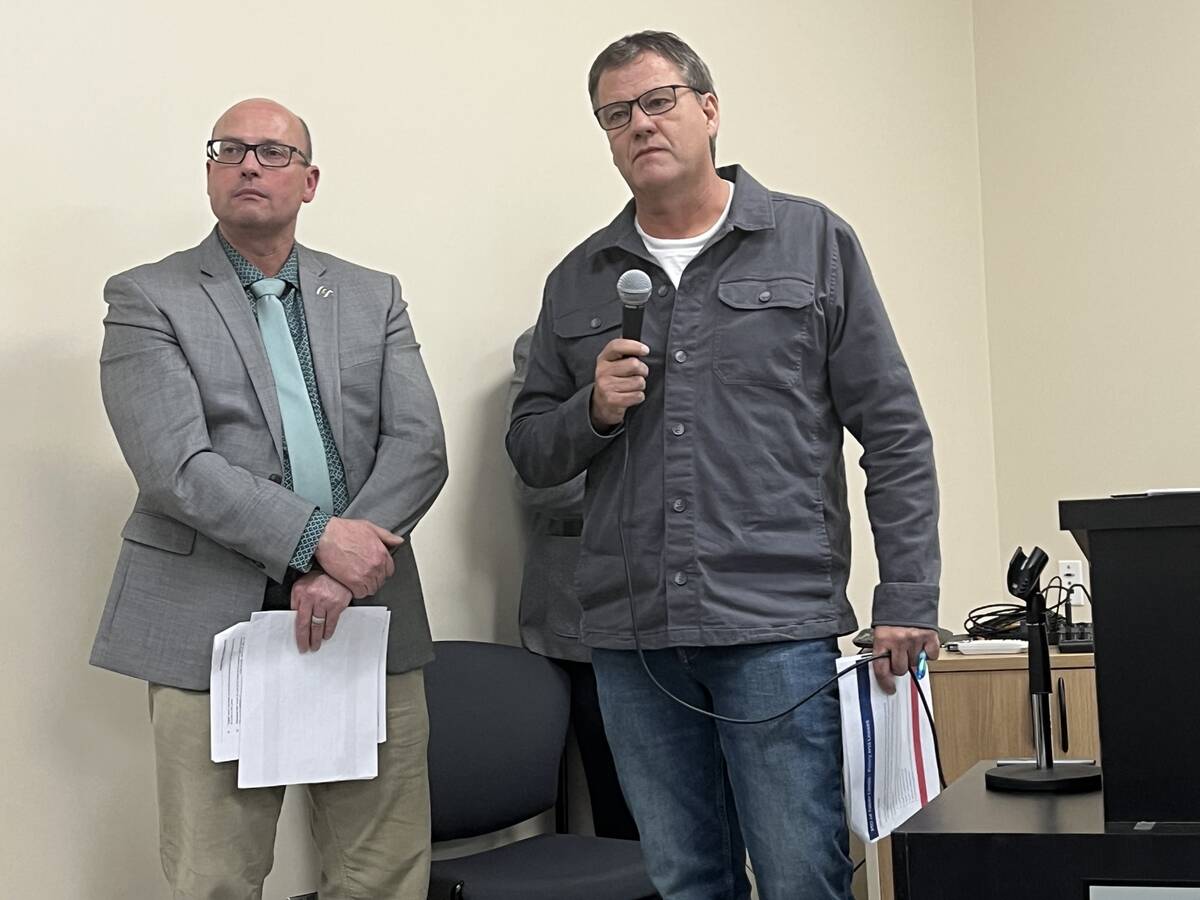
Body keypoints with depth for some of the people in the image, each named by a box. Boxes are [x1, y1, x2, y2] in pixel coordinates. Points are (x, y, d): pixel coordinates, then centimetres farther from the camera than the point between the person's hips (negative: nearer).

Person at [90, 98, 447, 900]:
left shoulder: (374, 297, 14)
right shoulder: (147, 300, 4)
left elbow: (421, 447, 3)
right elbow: (174, 466, -9)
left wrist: (340, 573, -12)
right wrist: (316, 538, -18)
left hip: (367, 617, 3)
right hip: (214, 627, -3)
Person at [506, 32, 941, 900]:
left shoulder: (815, 243, 4)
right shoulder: (579, 281, 13)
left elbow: (895, 436, 2)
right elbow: (531, 451, 15)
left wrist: (906, 602, -5)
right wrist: (593, 411, -6)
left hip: (777, 623, -3)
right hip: (630, 633, 3)